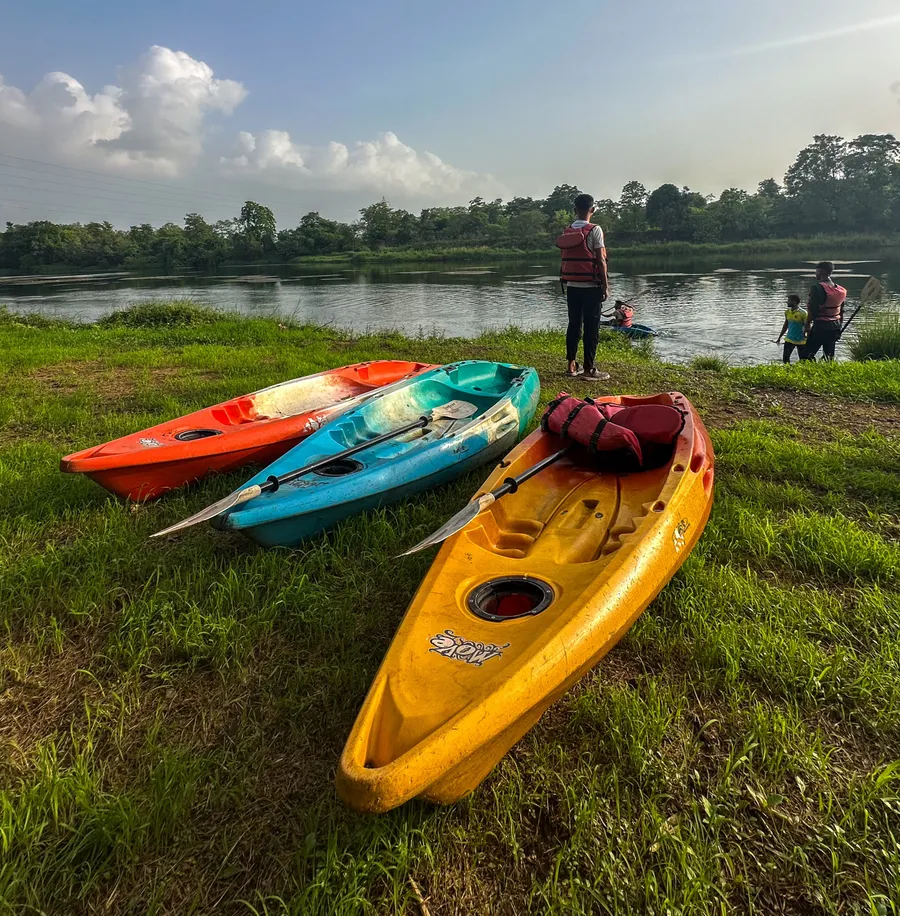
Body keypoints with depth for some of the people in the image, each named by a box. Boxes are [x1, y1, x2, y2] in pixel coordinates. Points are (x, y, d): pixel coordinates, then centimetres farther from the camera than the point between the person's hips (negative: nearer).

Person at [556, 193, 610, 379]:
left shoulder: (567, 231, 7)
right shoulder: (594, 230, -9)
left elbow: (564, 259, 9)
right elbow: (600, 260, -11)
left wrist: (567, 282, 16)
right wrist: (605, 285, -6)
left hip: (571, 285, 6)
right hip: (591, 286, -5)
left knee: (574, 324, 11)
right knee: (591, 326, -2)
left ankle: (571, 365, 14)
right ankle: (589, 369, -1)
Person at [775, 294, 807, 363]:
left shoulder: (803, 313, -15)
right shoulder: (787, 312, 5)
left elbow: (807, 326, -12)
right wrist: (779, 337, 17)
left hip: (800, 340, -6)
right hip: (789, 339, 6)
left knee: (802, 360, 2)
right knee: (785, 358, 2)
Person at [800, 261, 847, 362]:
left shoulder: (818, 288, -15)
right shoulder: (840, 290, 9)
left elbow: (812, 310, -17)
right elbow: (841, 311, 16)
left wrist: (807, 325, -7)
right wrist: (839, 327, 24)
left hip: (820, 327, -8)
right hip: (835, 328, 8)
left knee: (806, 355, -6)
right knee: (829, 356, 15)